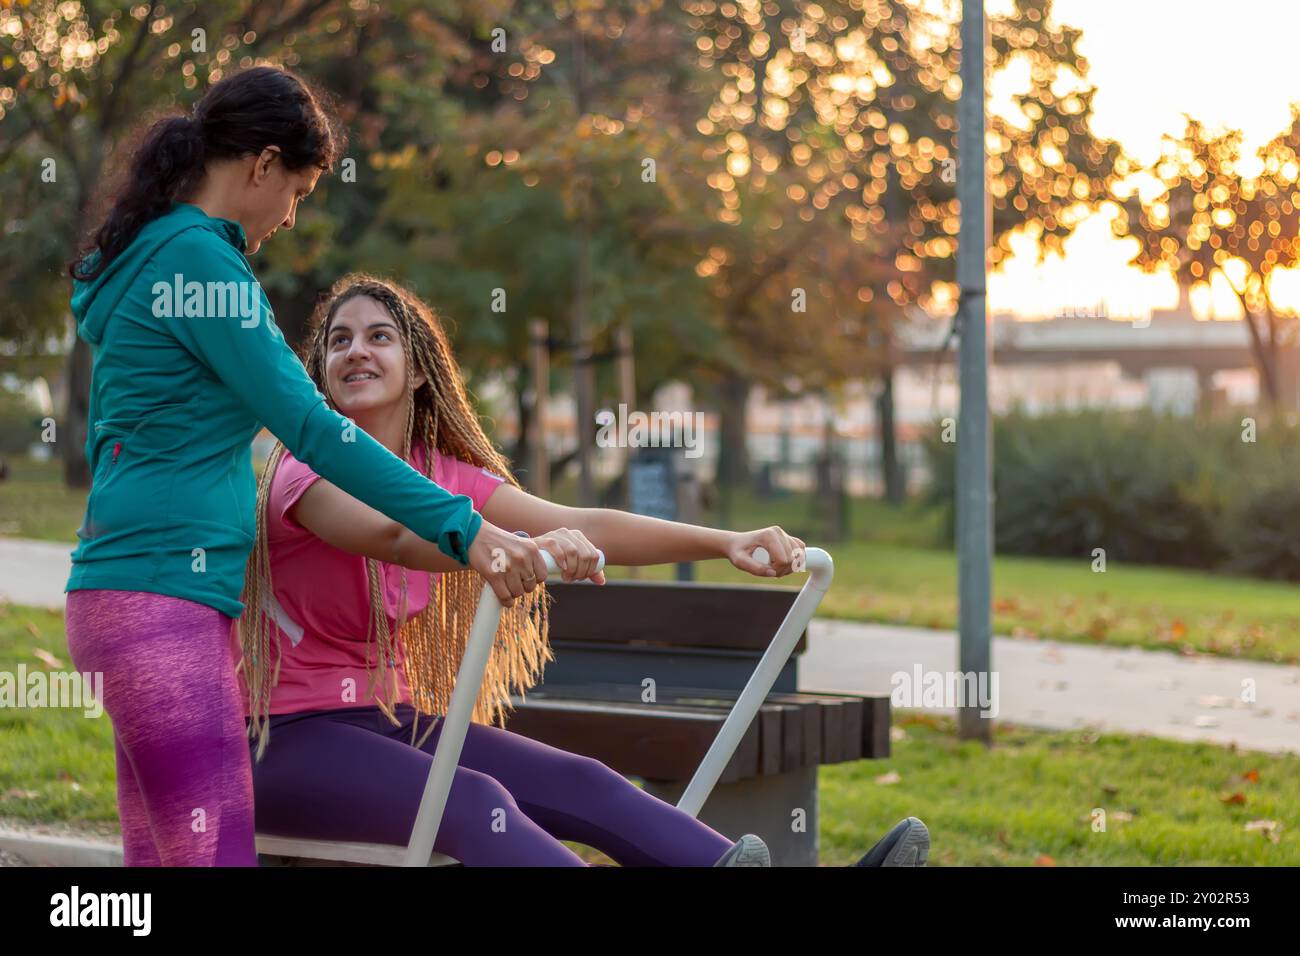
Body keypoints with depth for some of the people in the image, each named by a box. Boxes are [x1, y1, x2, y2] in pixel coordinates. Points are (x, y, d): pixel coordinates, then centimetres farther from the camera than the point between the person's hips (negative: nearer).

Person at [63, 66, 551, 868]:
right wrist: (463, 529, -15)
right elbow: (312, 428, -16)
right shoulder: (202, 260, -11)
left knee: (157, 856, 10)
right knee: (216, 851, -12)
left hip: (125, 586, 10)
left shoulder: (144, 256, 18)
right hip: (164, 598, -10)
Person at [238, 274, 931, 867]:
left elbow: (579, 526, -4)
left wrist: (726, 542, -16)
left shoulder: (446, 475, 8)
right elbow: (390, 532, -35)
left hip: (390, 719, 7)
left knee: (581, 784, -14)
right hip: (288, 738, -7)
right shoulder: (307, 469, -12)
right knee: (473, 801, -32)